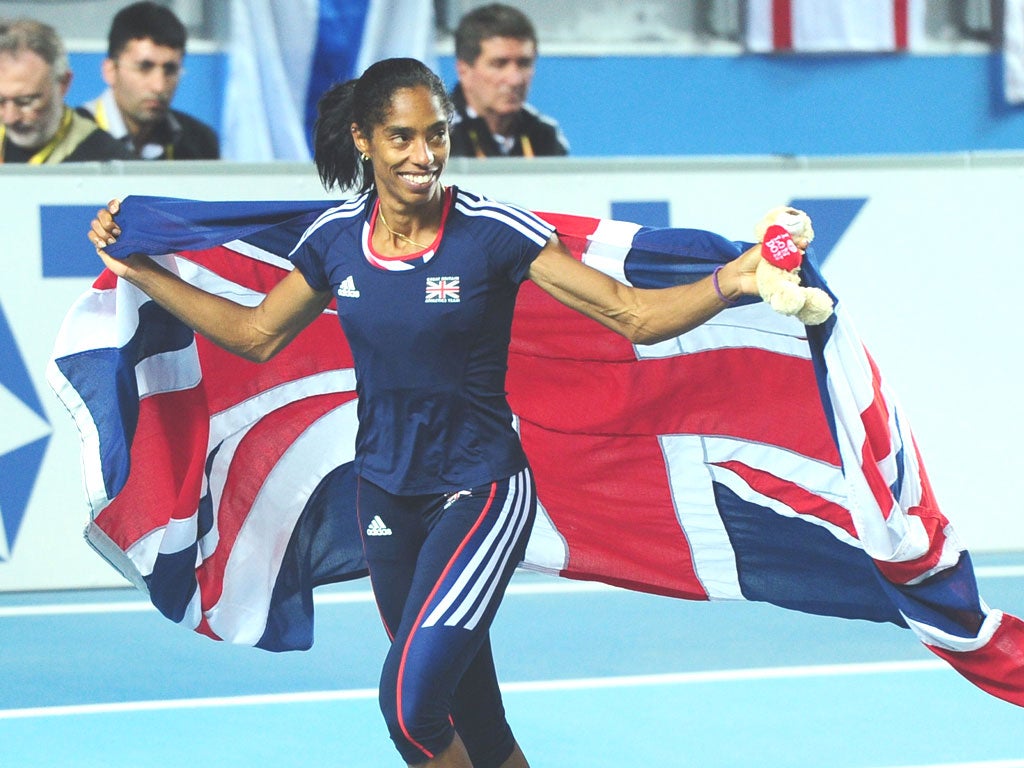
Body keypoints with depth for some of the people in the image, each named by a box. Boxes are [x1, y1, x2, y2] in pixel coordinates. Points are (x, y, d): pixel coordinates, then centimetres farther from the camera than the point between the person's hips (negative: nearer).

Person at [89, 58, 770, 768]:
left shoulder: (493, 232, -15)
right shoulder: (336, 238, -1)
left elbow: (635, 316, -18)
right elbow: (256, 335, 15)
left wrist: (729, 284, -35)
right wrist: (140, 271, 13)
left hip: (481, 493, -5)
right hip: (386, 495, 5)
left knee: (410, 705, -19)